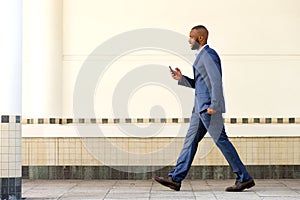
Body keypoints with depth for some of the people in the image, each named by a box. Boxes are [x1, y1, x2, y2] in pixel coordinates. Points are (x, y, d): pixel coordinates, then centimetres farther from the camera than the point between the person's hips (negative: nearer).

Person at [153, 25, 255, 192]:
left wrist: (214, 106, -24)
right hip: (201, 107, 10)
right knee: (191, 140, 7)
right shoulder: (202, 56, 20)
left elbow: (217, 81, -21)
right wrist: (181, 78, 10)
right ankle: (175, 179, 8)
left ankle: (244, 179, 0)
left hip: (209, 106, -10)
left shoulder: (208, 55, -12)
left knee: (221, 140, -7)